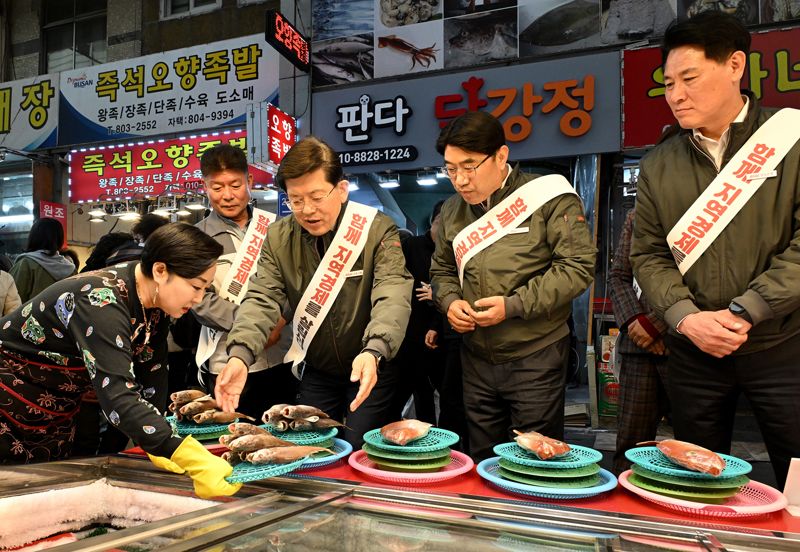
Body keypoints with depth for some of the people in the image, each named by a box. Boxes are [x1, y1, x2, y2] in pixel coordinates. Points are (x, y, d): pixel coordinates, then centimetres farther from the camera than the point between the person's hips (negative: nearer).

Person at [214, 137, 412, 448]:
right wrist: (240, 355, -30)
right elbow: (261, 300, -11)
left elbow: (392, 298, -26)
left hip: (371, 372, -3)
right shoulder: (278, 238, -4)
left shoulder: (377, 230, -16)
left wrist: (373, 352, -45)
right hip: (315, 371, 4)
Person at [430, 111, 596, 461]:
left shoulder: (547, 197, -10)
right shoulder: (452, 211, 8)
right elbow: (442, 270, 21)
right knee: (482, 462, 16)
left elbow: (578, 266, -13)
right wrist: (450, 300, -1)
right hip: (476, 358, 5)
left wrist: (514, 305, -18)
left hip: (535, 357, -5)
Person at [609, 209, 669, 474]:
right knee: (631, 442, 5)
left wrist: (655, 323, -12)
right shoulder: (637, 216, 17)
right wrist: (633, 320, -3)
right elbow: (618, 276, 14)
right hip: (639, 343, 3)